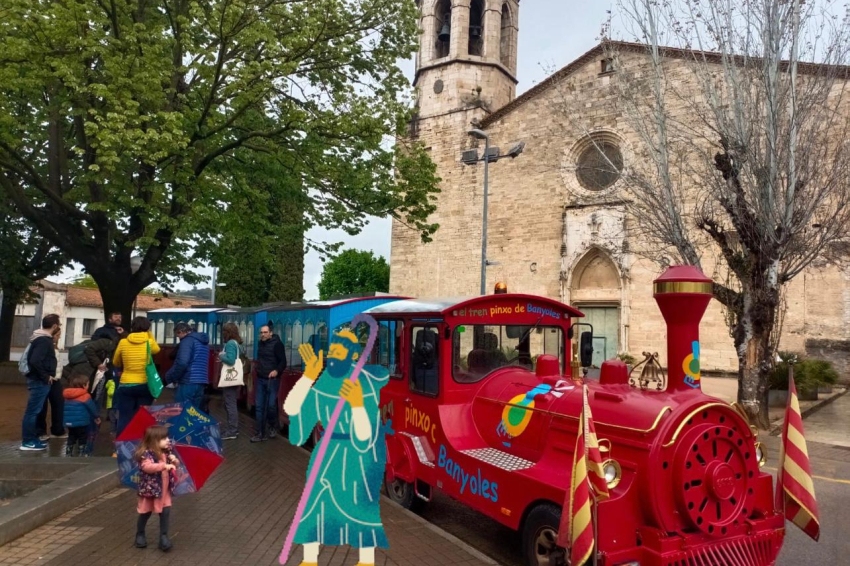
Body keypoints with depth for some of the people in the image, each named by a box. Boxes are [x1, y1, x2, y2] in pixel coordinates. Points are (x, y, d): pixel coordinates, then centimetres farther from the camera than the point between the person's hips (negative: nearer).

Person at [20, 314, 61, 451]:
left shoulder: (41, 338, 13)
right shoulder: (44, 340, -18)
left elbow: (33, 358, 20)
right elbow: (35, 361, -28)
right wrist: (46, 377, -19)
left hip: (38, 379, 10)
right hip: (40, 381, -10)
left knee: (34, 410, 15)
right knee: (32, 411, -4)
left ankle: (31, 438, 22)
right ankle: (27, 441, 1)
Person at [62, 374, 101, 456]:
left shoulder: (67, 395, 7)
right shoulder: (85, 396, -13)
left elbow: (68, 409, 15)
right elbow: (92, 407, -8)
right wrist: (97, 416, 7)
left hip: (69, 422, 6)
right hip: (82, 423, -6)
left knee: (71, 440, 18)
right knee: (83, 441, 6)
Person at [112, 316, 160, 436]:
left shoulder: (123, 342, -2)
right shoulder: (150, 342, -5)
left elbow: (115, 363, 13)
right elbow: (157, 350, 21)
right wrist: (150, 335, 18)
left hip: (126, 385, 0)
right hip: (145, 385, 0)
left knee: (124, 419, 4)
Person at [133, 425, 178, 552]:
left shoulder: (166, 452, 1)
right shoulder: (147, 454, -21)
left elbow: (172, 467, 15)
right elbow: (147, 467, -40)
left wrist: (174, 461, -8)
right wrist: (165, 466, -43)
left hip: (164, 490, 5)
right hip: (150, 489, -5)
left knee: (165, 512, -1)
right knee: (145, 513, 13)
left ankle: (164, 536, 9)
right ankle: (140, 535, 35)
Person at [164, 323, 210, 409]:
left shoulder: (187, 340, -6)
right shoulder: (203, 341, 20)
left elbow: (182, 363, -20)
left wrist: (169, 377, -7)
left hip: (188, 382, -8)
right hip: (201, 382, 8)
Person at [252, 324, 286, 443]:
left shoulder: (277, 344, -9)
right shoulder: (261, 343, 13)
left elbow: (283, 362, -13)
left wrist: (277, 371, -28)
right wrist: (258, 370, 15)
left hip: (272, 379, -7)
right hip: (260, 379, 7)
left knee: (271, 405, -5)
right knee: (259, 406, 5)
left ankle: (272, 427, 21)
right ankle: (261, 433, 10)